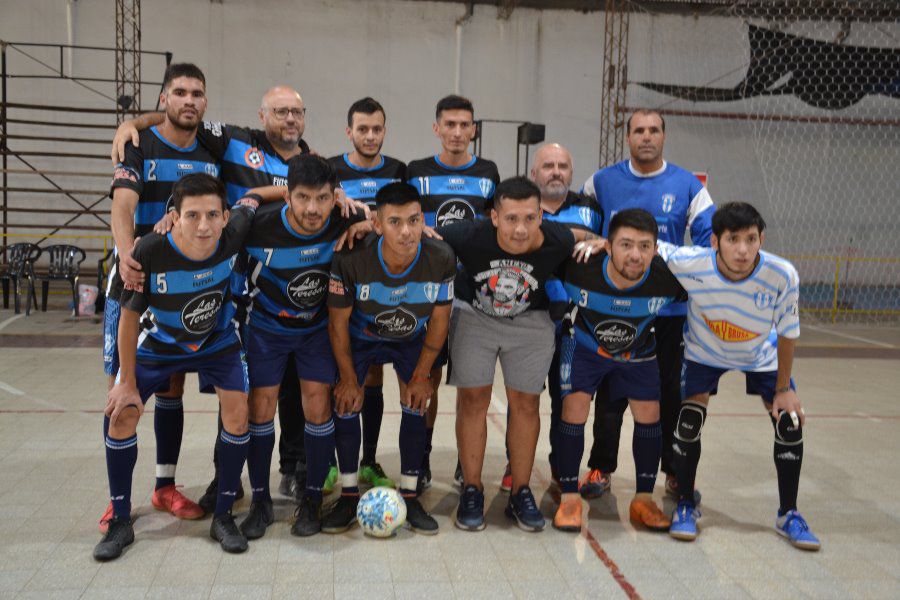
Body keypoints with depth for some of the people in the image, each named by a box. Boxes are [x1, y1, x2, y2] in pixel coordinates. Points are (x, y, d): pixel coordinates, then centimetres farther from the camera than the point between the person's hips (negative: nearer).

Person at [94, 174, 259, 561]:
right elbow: (129, 317, -19)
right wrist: (127, 382, -13)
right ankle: (120, 523, 9)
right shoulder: (150, 252, -35)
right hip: (159, 343, -1)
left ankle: (223, 517, 5)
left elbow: (250, 200, -5)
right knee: (120, 413, -8)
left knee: (237, 413, -12)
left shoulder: (233, 236, -30)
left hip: (217, 341, 1)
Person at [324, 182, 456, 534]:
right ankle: (349, 496, 11)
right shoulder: (351, 259, -36)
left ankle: (409, 496, 12)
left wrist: (421, 375, -8)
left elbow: (439, 320, -14)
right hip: (360, 337, -1)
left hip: (412, 339, 1)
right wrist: (348, 378, -12)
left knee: (416, 406, -3)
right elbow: (338, 322, -19)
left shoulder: (441, 260, -31)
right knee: (346, 405, -5)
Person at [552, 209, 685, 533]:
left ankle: (644, 499, 18)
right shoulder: (580, 268, -37)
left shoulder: (668, 276, -33)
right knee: (574, 407, -12)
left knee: (649, 413, 1)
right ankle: (569, 498, 4)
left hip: (638, 351, 2)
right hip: (584, 344, -2)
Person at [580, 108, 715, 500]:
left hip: (670, 309, 0)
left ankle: (676, 473, 23)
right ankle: (601, 468, 20)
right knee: (610, 394, 6)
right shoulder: (603, 181, 4)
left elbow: (710, 235, -1)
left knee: (672, 394, 9)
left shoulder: (686, 185, 2)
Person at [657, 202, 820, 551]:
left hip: (761, 355, 1)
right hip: (704, 352, -1)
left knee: (790, 423, -4)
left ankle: (788, 514, 17)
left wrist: (783, 388, -8)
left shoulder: (783, 276, -34)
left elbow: (788, 333, -17)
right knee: (689, 421, -11)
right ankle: (685, 505, 13)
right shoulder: (690, 264, -36)